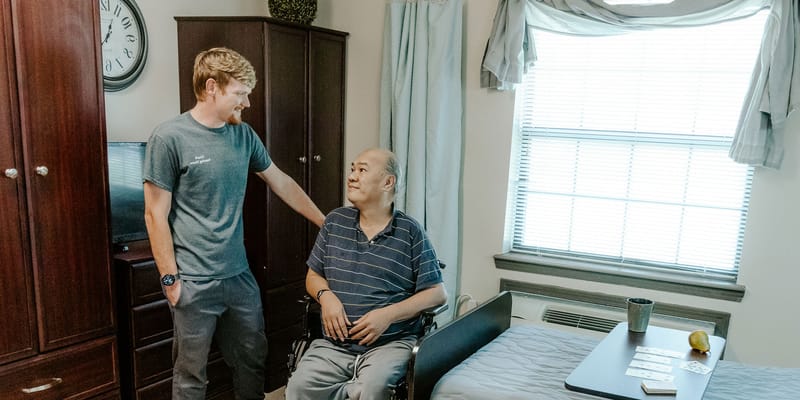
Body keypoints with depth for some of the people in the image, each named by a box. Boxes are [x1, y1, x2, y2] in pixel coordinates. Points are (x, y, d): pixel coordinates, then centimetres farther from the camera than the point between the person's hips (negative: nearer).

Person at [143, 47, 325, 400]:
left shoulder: (244, 135, 5)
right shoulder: (169, 138, -12)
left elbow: (281, 183, 15)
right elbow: (155, 215, -11)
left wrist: (325, 222, 16)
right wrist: (170, 279, -12)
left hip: (240, 275, 6)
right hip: (193, 282, -5)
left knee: (253, 361, 17)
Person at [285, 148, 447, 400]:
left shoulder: (410, 232, 0)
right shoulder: (334, 222, 10)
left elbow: (437, 293, -1)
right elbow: (313, 276, 17)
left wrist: (389, 314, -14)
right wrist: (326, 296, -6)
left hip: (391, 343, -3)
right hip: (334, 344, 3)